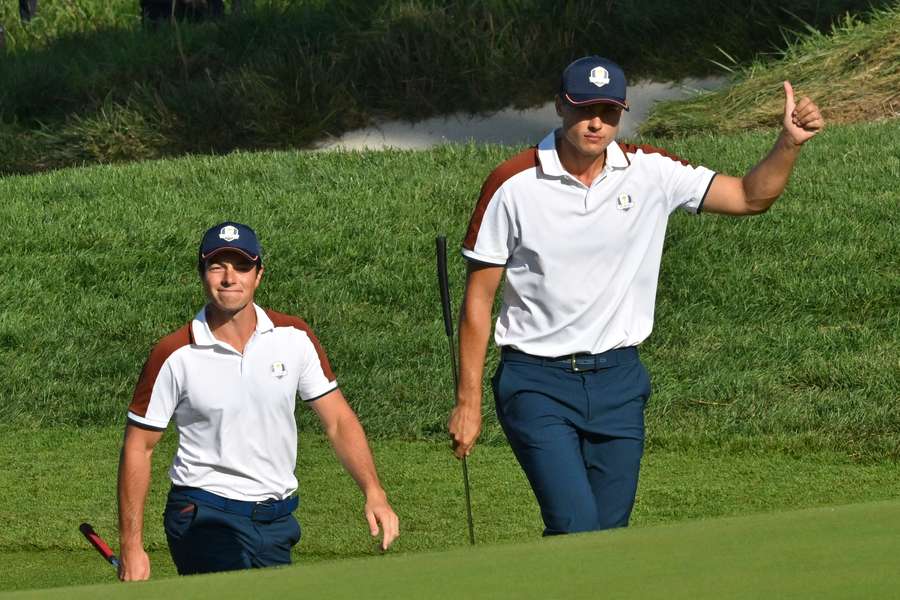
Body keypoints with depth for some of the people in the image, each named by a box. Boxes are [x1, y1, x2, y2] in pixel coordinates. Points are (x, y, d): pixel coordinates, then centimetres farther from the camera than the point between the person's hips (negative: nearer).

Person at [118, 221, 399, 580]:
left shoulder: (294, 338, 2)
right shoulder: (175, 355, -7)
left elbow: (338, 421, 5)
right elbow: (138, 447, -2)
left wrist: (374, 493, -10)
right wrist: (131, 548, -5)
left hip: (276, 522, 5)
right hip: (205, 519, -5)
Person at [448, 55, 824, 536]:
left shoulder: (651, 173, 1)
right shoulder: (513, 185, -8)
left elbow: (750, 197, 4)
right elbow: (478, 298, -3)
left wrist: (789, 144, -16)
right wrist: (468, 401, -4)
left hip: (618, 382, 4)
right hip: (537, 383, -4)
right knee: (575, 526, -19)